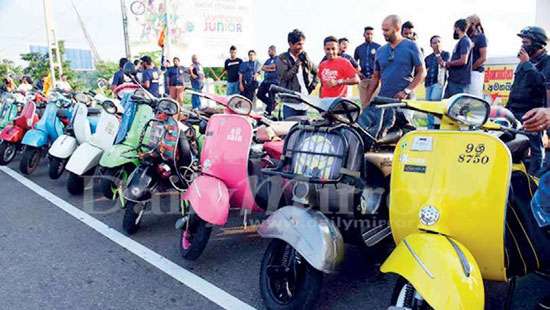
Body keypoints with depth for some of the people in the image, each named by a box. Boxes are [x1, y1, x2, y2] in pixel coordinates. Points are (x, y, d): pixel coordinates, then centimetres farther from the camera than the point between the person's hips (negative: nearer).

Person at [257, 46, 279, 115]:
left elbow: (273, 66, -19)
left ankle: (268, 112, 8)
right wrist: (270, 69, -9)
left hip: (273, 81, -8)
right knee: (260, 95, 10)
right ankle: (273, 104, 22)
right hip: (265, 81, 8)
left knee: (271, 98, -1)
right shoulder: (268, 60, 19)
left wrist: (266, 67, -2)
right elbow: (262, 68, 6)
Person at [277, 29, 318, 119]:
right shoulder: (282, 58, -2)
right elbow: (285, 76, -15)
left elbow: (316, 72, 22)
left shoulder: (305, 57, 12)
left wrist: (312, 86, 7)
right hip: (290, 103, -5)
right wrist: (298, 62, -15)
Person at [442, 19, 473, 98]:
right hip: (453, 79, 10)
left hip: (459, 80, -10)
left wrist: (447, 63, -11)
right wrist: (446, 63, 9)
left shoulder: (465, 41, -10)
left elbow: (463, 61, -20)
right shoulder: (460, 41, 20)